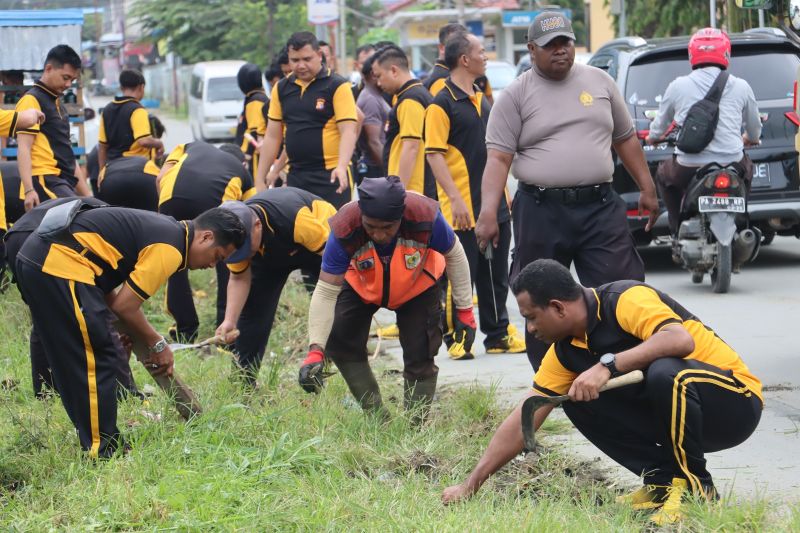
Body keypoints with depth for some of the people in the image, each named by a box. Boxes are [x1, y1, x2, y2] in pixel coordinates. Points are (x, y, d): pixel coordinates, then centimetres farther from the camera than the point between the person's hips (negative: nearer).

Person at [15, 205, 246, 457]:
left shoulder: (163, 228, 20)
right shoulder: (170, 248, -10)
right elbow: (124, 305, -9)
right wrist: (158, 345, 6)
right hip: (60, 264, -10)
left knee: (72, 362, 17)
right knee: (96, 359, -4)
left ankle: (95, 443, 24)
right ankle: (101, 452, -1)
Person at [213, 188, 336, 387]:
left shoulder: (295, 218, -45)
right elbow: (239, 279, -14)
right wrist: (229, 321, -28)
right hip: (271, 253, 4)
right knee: (252, 311, -6)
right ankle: (243, 384, 4)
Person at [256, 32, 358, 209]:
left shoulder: (338, 86, -6)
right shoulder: (281, 88, 10)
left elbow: (348, 131, -13)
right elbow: (272, 136, 14)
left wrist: (341, 167, -29)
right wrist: (260, 179, 9)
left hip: (331, 176, -5)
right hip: (296, 176, 5)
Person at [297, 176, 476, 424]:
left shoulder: (425, 217, -40)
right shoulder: (344, 231, -39)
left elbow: (454, 256, -17)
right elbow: (325, 293, -32)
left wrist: (465, 310, -12)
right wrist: (315, 351, -40)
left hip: (417, 288, -1)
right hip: (362, 286, 1)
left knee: (420, 357, -10)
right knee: (339, 343, -9)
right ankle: (376, 417, 7)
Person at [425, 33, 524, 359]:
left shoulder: (482, 100, 15)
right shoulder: (442, 104, -11)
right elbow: (434, 155, -16)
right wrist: (455, 199, -23)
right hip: (463, 209, -8)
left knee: (496, 277, 12)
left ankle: (498, 334, 20)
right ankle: (456, 339, 7)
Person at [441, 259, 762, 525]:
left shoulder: (626, 300, -20)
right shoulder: (566, 350, 3)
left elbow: (681, 339, -39)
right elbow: (523, 422, 6)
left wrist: (607, 365, -41)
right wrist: (470, 486, 3)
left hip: (735, 400, -8)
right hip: (672, 414, 8)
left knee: (665, 373, -37)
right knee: (577, 400, -6)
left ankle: (695, 487, -17)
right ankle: (663, 480, 0)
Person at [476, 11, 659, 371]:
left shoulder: (599, 82, 11)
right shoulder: (516, 95, 1)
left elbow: (626, 139, 19)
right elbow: (498, 158, -5)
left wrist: (647, 189, 15)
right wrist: (488, 214, -17)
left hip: (600, 207, 2)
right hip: (541, 210, -2)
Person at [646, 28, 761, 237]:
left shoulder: (678, 86, 2)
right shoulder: (740, 87, 4)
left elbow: (659, 126, 17)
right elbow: (754, 131, 19)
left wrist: (652, 138, 42)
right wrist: (748, 139, 44)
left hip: (688, 170, -1)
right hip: (732, 164, 1)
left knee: (663, 174, 32)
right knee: (747, 166, 36)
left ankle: (677, 230, 26)